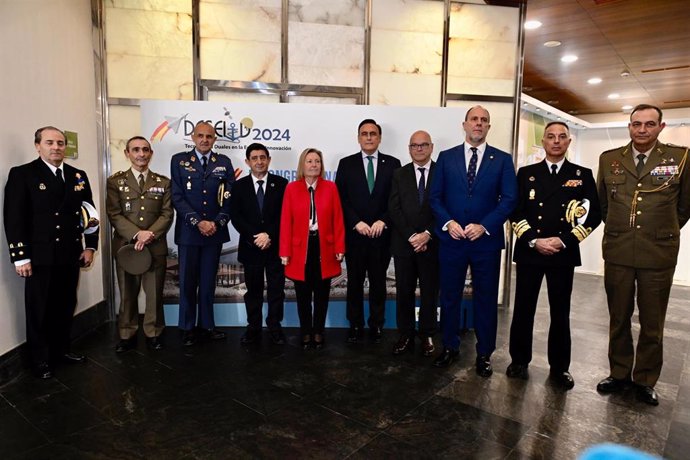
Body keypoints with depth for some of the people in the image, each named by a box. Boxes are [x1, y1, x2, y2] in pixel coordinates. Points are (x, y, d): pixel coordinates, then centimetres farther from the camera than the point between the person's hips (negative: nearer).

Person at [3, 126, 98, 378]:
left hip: (71, 255, 4)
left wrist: (90, 246, 5)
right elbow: (13, 218, -8)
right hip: (40, 256, -4)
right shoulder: (22, 174, -4)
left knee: (66, 306, 14)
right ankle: (41, 358, 24)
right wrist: (20, 256, -12)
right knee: (39, 310, 9)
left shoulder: (78, 176, 9)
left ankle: (62, 349, 31)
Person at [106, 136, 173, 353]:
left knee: (155, 293, 7)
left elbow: (167, 214, 0)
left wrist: (150, 235, -15)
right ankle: (127, 335, 22)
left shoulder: (163, 182, 8)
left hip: (156, 246, 1)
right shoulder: (115, 181, 5)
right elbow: (114, 215, -3)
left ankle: (153, 334, 20)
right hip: (126, 245, 0)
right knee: (127, 293, 9)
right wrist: (137, 234, -17)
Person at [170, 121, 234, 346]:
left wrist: (218, 222, -10)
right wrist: (198, 222, -13)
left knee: (208, 281, 10)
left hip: (215, 232, 2)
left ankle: (207, 326, 19)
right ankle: (187, 328, 18)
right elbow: (177, 197, -4)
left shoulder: (224, 162, 7)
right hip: (188, 231, -1)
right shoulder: (179, 160, 2)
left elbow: (230, 196, 3)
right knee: (187, 282, 5)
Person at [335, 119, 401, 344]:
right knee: (354, 282, 9)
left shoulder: (392, 163, 5)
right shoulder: (346, 164, 5)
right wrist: (357, 223, -11)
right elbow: (341, 199, -1)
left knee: (378, 282, 9)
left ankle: (376, 325, 22)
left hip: (382, 234, 0)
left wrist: (383, 221, -11)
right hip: (354, 234, 0)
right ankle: (355, 325, 22)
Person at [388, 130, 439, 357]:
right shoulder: (399, 174, 7)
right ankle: (406, 336, 20)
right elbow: (394, 209, -2)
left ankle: (427, 336, 22)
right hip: (404, 244, 1)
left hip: (432, 244, -1)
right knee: (404, 293, 7)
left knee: (430, 293, 8)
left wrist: (427, 234, -14)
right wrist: (411, 237, -11)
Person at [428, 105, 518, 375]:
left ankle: (484, 353, 24)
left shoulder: (502, 160, 4)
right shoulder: (446, 157, 6)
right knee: (449, 297, 10)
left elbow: (509, 199, -3)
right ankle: (449, 347, 27)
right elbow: (435, 196, 4)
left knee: (486, 299, 9)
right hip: (451, 239, 1)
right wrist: (448, 222, -12)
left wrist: (484, 226, -14)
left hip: (487, 240, 0)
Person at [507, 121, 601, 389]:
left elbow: (594, 214, 0)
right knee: (523, 309, 6)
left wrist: (563, 241, -10)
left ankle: (559, 367, 23)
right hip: (528, 251, 0)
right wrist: (534, 240, -11)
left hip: (564, 254, 0)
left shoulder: (583, 175, 6)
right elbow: (515, 212, 2)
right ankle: (519, 361, 22)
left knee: (560, 313, 8)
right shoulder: (526, 173, 7)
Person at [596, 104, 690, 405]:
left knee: (652, 323, 9)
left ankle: (645, 380, 26)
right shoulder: (609, 159, 4)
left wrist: (663, 232, 13)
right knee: (618, 319, 12)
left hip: (659, 255, -1)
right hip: (617, 253, 2)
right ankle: (619, 373, 28)